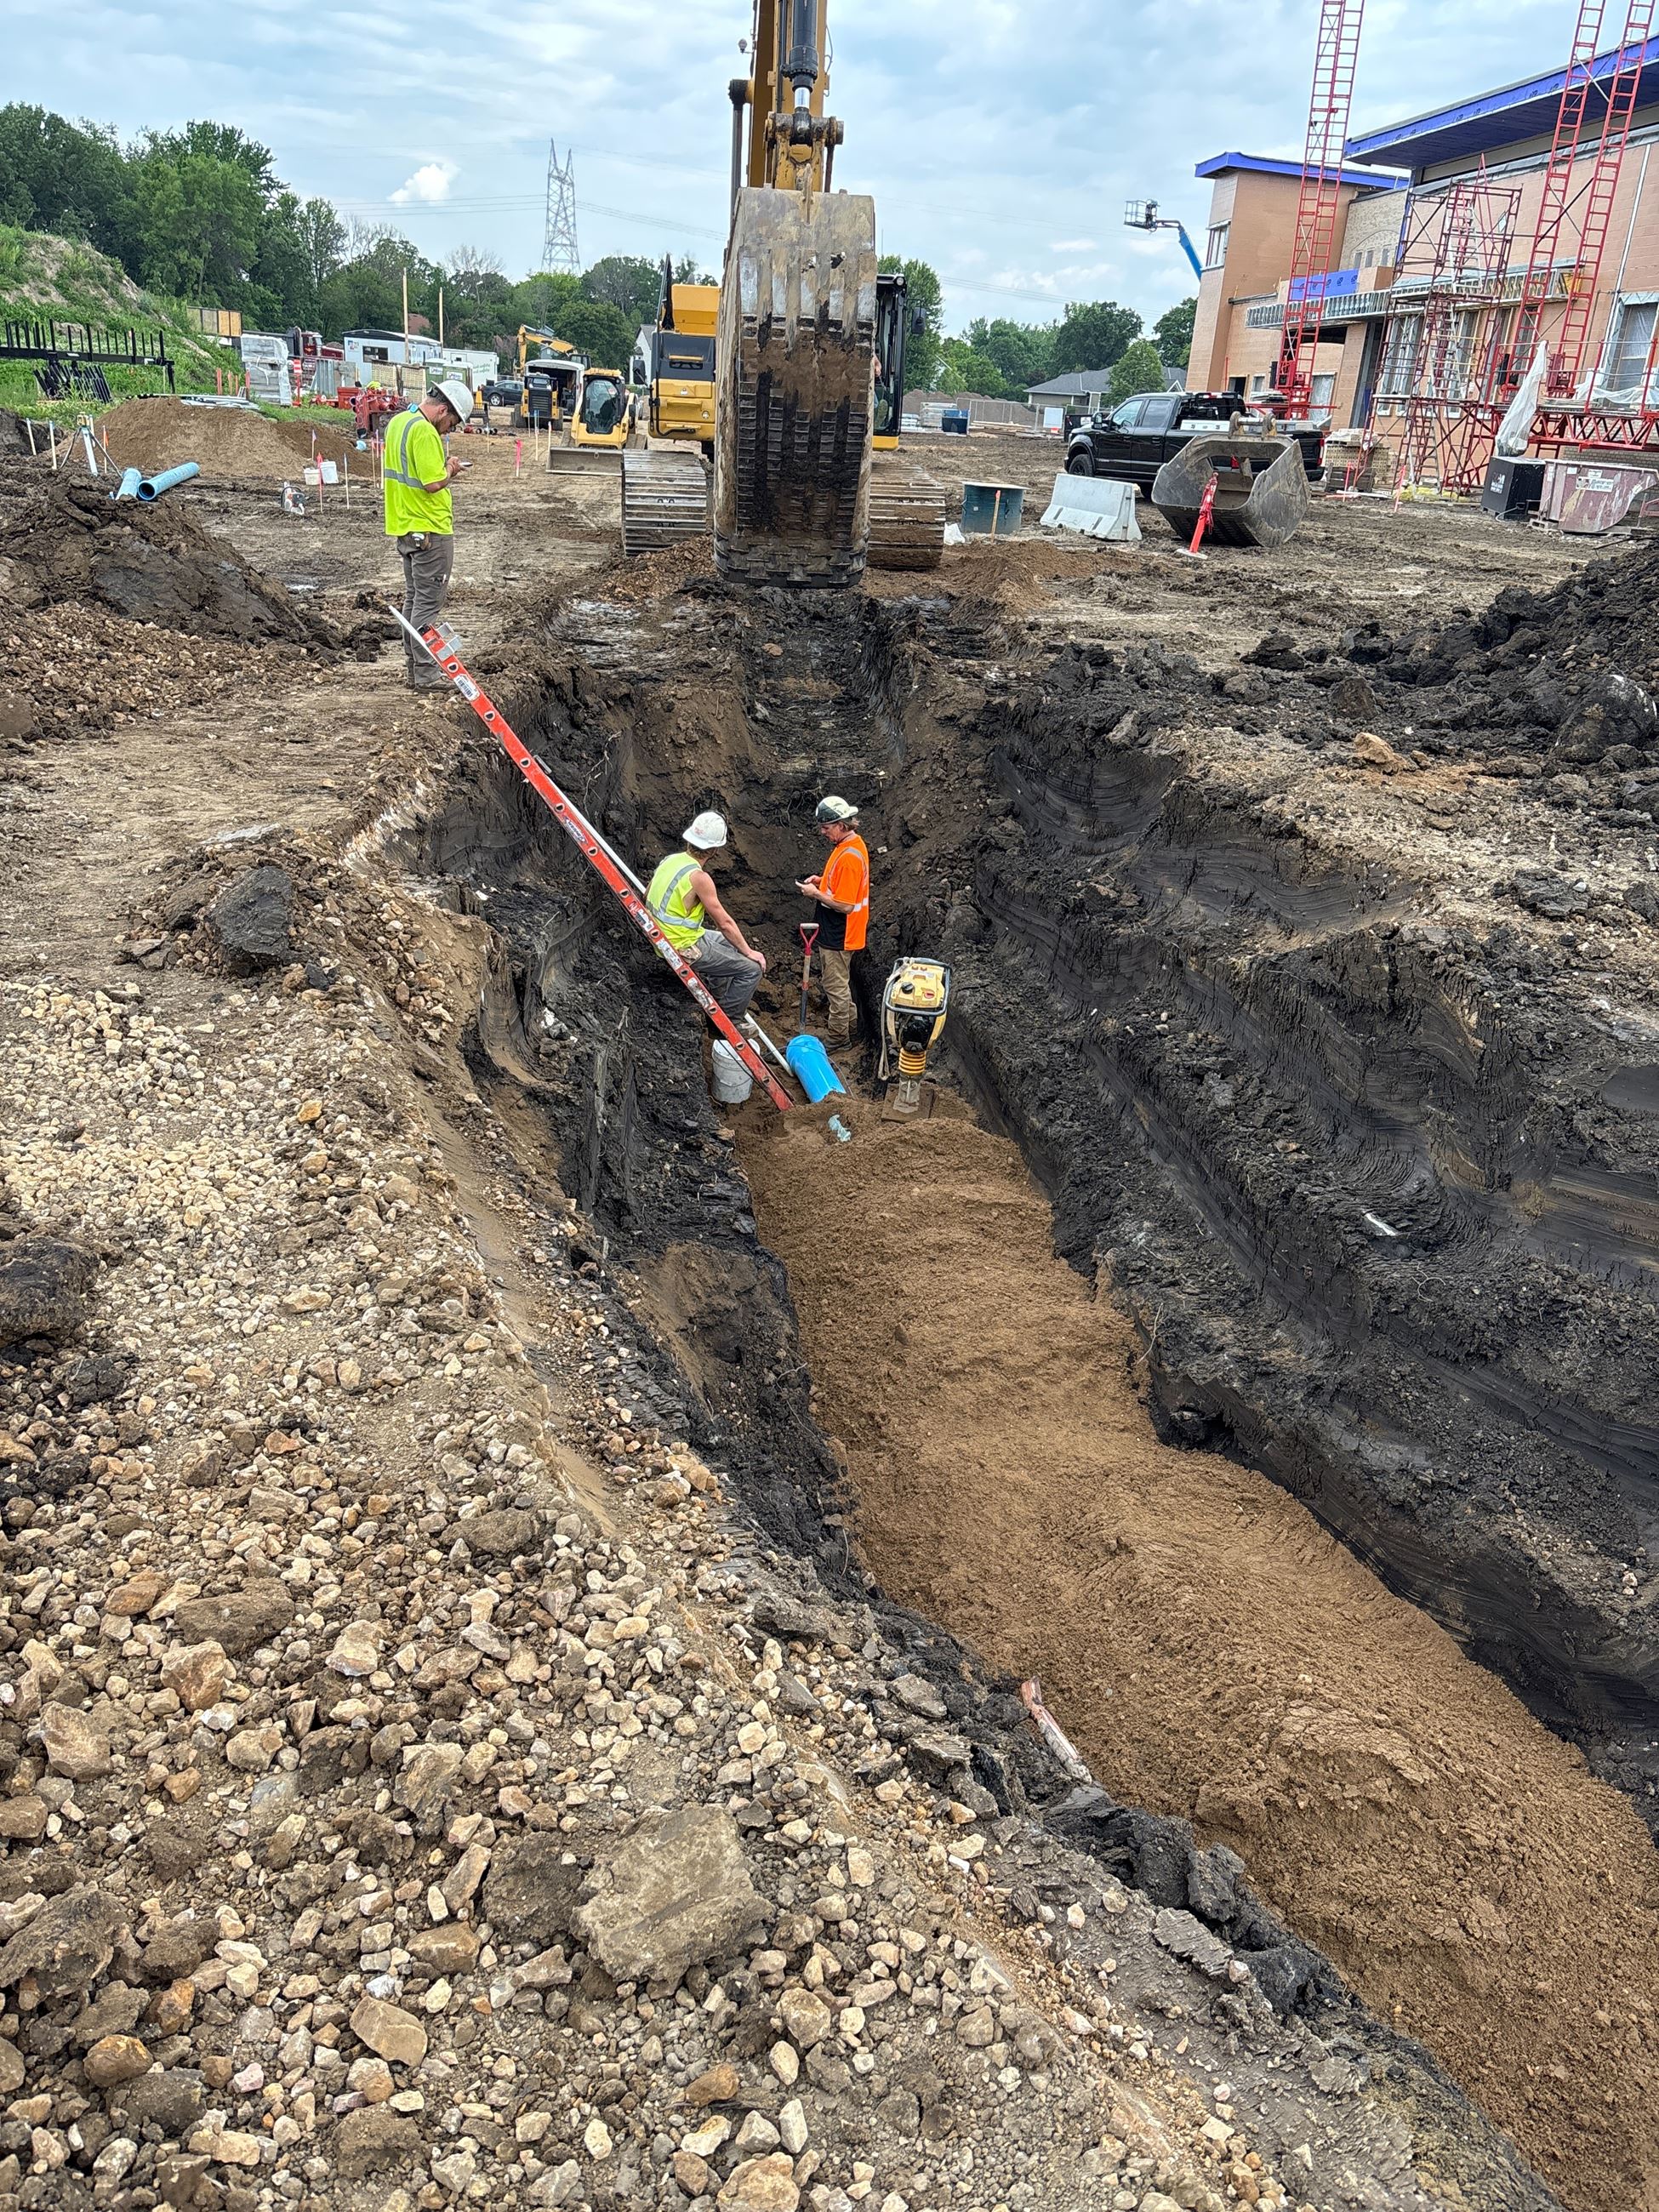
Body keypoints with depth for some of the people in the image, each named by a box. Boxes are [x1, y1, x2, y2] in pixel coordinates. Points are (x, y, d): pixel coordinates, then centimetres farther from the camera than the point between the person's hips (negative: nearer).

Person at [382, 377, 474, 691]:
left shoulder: (397, 422, 13)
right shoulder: (425, 432, -18)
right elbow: (433, 484, -24)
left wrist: (442, 466, 11)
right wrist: (450, 470, -5)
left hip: (404, 529, 10)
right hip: (430, 530, -10)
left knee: (413, 598, 15)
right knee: (428, 603, -5)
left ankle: (415, 669, 20)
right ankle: (426, 674, -2)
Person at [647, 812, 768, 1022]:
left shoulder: (671, 860, 3)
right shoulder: (699, 877, -23)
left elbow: (648, 896, 18)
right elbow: (724, 922, -18)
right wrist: (749, 952, -6)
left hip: (664, 939, 10)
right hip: (685, 948, -10)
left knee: (730, 942, 30)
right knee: (752, 969, -6)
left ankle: (716, 1004, 34)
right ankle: (728, 1023, 5)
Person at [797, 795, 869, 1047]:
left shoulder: (849, 856, -27)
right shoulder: (854, 844, 5)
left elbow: (845, 905, -28)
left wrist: (815, 893, -16)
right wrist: (822, 881, 5)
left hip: (838, 935, -10)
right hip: (836, 932, 10)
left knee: (836, 986, 3)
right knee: (838, 982, 23)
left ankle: (839, 1039, 16)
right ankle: (848, 1023, 36)